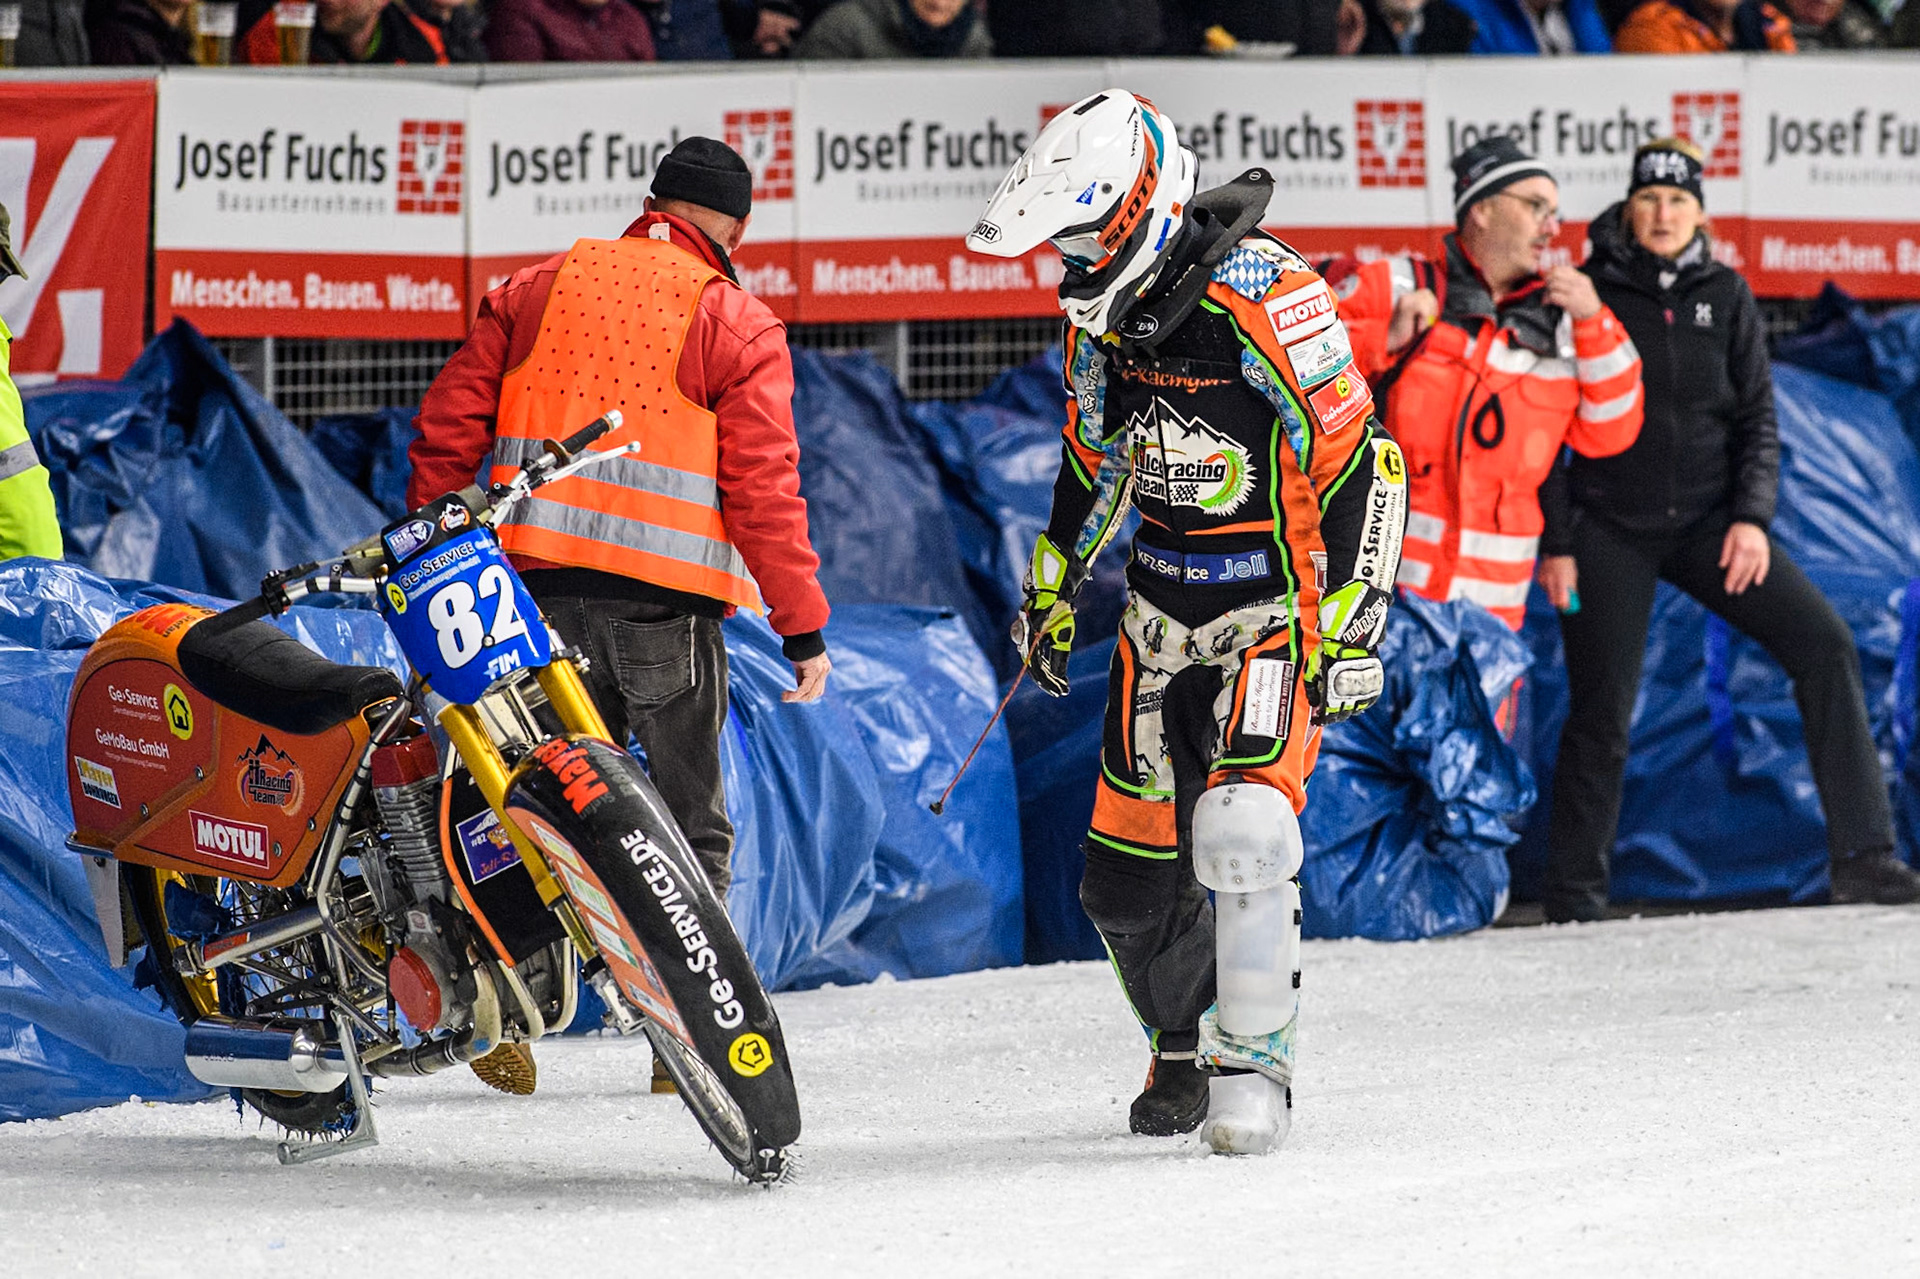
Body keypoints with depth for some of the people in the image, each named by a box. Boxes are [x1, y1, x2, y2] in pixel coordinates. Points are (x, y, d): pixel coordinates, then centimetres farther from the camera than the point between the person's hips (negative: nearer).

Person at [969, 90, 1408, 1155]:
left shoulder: (1265, 298, -22)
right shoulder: (1103, 316, 1)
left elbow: (1360, 467, -18)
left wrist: (1351, 630, -17)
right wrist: (1052, 593, 22)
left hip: (1278, 606, -7)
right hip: (1165, 614, 7)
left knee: (1242, 827, -23)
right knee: (1128, 874, 5)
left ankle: (1253, 1062, -11)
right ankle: (1184, 1045, 29)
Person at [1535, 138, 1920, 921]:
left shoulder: (1725, 297, 5)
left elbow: (1756, 418, 6)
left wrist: (1751, 517, -8)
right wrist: (1553, 543, -7)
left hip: (1708, 520, 3)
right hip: (1608, 527, -3)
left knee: (1822, 644, -11)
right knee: (1601, 714, -4)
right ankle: (1573, 899, 10)